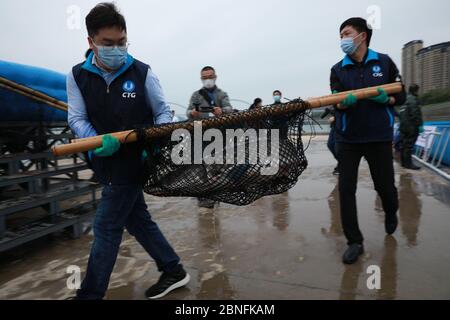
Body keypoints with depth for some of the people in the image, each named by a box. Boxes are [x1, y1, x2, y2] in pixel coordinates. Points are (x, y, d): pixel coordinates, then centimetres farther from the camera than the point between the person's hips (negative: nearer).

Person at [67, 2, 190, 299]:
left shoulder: (142, 73, -8)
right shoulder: (77, 76, 1)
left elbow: (163, 112, -2)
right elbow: (77, 118, -1)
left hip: (133, 162, -5)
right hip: (106, 163, 5)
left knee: (106, 228, 1)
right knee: (138, 220, 13)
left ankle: (90, 293, 19)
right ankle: (174, 271, 30)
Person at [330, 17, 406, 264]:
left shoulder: (384, 62, 1)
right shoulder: (338, 69, 2)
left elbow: (400, 97, 4)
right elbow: (337, 103, -9)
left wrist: (384, 98, -17)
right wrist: (347, 101, -32)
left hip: (379, 136, 0)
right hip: (348, 138, 1)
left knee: (385, 185, 10)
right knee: (346, 190, -4)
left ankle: (391, 213, 46)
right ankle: (355, 242, 9)